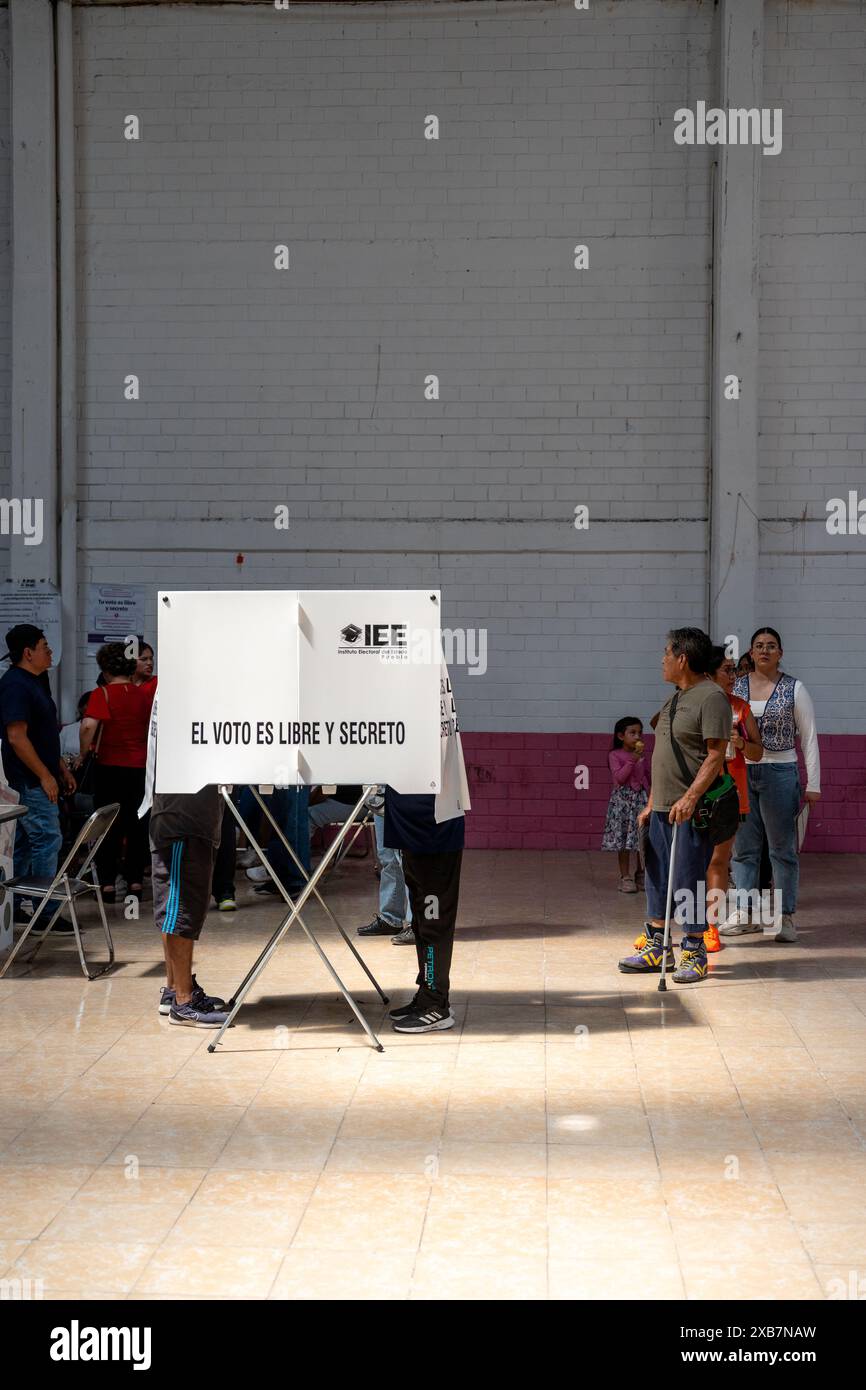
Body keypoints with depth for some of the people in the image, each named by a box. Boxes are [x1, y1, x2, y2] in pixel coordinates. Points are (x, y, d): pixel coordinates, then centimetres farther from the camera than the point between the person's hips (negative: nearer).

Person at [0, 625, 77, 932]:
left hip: (36, 780, 10)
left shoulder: (35, 682, 15)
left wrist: (61, 768, 22)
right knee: (47, 841, -8)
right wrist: (46, 776, -20)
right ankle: (46, 914, -4)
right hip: (30, 781, -10)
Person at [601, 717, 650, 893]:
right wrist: (632, 760, -18)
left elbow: (647, 777, 16)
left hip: (641, 798, 5)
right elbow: (619, 777, -15)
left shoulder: (642, 755, 11)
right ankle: (625, 877, 4)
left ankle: (640, 875, 19)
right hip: (623, 798, -5)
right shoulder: (615, 755, -4)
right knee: (624, 840, -3)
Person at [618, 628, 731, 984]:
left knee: (688, 881, -5)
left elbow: (716, 755, -18)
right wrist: (651, 803, 20)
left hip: (691, 811, -9)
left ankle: (694, 953, 5)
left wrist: (690, 798, -26)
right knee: (657, 878, 12)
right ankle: (658, 947, 21)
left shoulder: (711, 697, -11)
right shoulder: (674, 698, 17)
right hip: (663, 807, 9)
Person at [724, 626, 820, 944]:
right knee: (743, 847, 6)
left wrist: (813, 784, -4)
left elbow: (808, 737, 1)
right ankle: (746, 914, 12)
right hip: (740, 772, 3)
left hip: (779, 772, -3)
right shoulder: (735, 687, 7)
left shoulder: (794, 689, 0)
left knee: (782, 847, 2)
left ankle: (785, 917, 8)